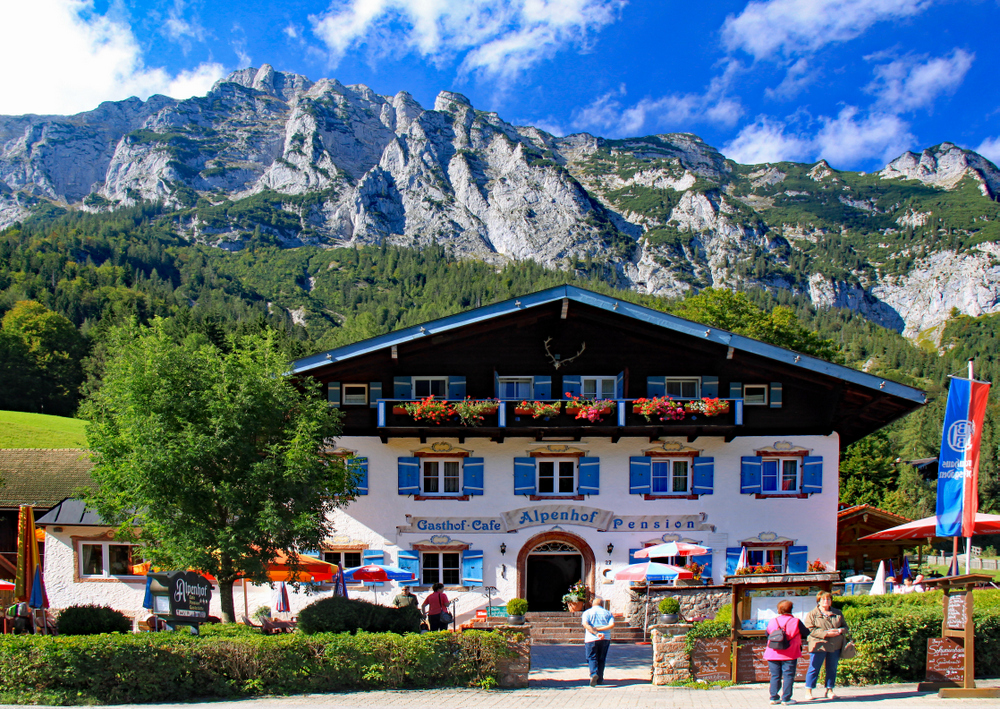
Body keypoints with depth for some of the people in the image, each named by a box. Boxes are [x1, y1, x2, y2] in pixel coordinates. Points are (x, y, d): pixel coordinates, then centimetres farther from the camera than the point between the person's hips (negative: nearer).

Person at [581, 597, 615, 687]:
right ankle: (599, 679, 16)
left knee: (592, 658, 2)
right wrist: (598, 629, -9)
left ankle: (593, 674, -23)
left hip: (591, 639, -2)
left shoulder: (587, 612, 6)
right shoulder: (607, 613, 11)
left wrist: (596, 633, -18)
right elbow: (612, 625, -5)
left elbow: (585, 624, -12)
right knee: (601, 659, 14)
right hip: (605, 638, 2)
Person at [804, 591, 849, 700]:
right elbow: (810, 630, -8)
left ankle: (829, 690, 21)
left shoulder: (838, 613, 14)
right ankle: (808, 691, 6)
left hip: (835, 646, 4)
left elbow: (845, 626, 17)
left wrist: (840, 631, -8)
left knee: (832, 669, 9)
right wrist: (825, 633, -18)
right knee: (814, 668, -2)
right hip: (819, 645, -4)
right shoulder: (812, 614, 1)